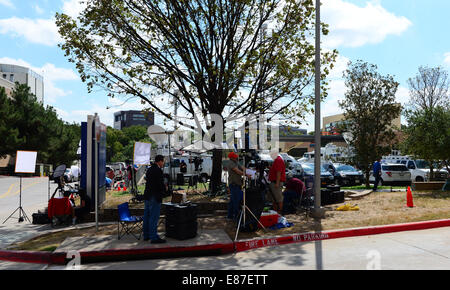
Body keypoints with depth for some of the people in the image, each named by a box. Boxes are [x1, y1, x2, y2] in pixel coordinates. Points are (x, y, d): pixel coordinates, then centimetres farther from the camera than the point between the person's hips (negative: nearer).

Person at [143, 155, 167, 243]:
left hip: (147, 196, 10)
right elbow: (160, 184, -21)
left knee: (147, 216, 15)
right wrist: (165, 188, 0)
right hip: (155, 197, -10)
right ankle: (154, 237, 1)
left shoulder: (149, 169, 12)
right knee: (154, 217, -4)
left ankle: (146, 235, 26)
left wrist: (163, 186, 12)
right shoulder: (158, 170, -17)